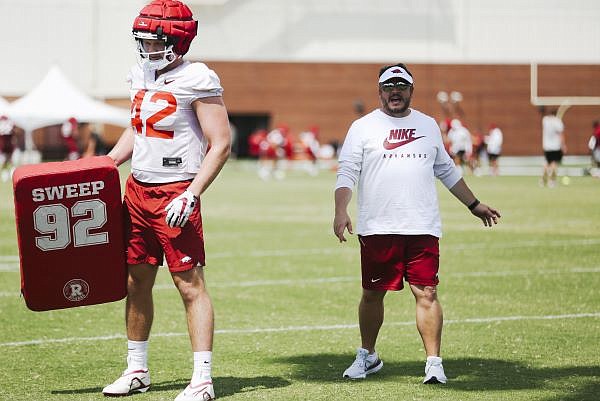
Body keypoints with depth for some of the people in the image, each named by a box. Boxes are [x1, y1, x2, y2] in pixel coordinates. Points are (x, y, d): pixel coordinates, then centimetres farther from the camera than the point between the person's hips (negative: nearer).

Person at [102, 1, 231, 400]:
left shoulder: (197, 80, -14)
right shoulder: (141, 75, 10)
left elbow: (220, 144, -15)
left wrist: (191, 196, -21)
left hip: (175, 194, -8)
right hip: (138, 188, 8)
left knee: (190, 284, -6)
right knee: (137, 280, 12)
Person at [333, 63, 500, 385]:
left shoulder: (428, 125, 15)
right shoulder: (363, 127, 4)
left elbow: (447, 171, 25)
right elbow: (346, 173, -3)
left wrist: (474, 205, 26)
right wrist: (341, 211, -18)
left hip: (422, 228, 2)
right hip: (376, 229, -1)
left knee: (427, 293, -6)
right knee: (372, 294, 7)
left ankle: (433, 362, -5)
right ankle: (367, 355, 25)